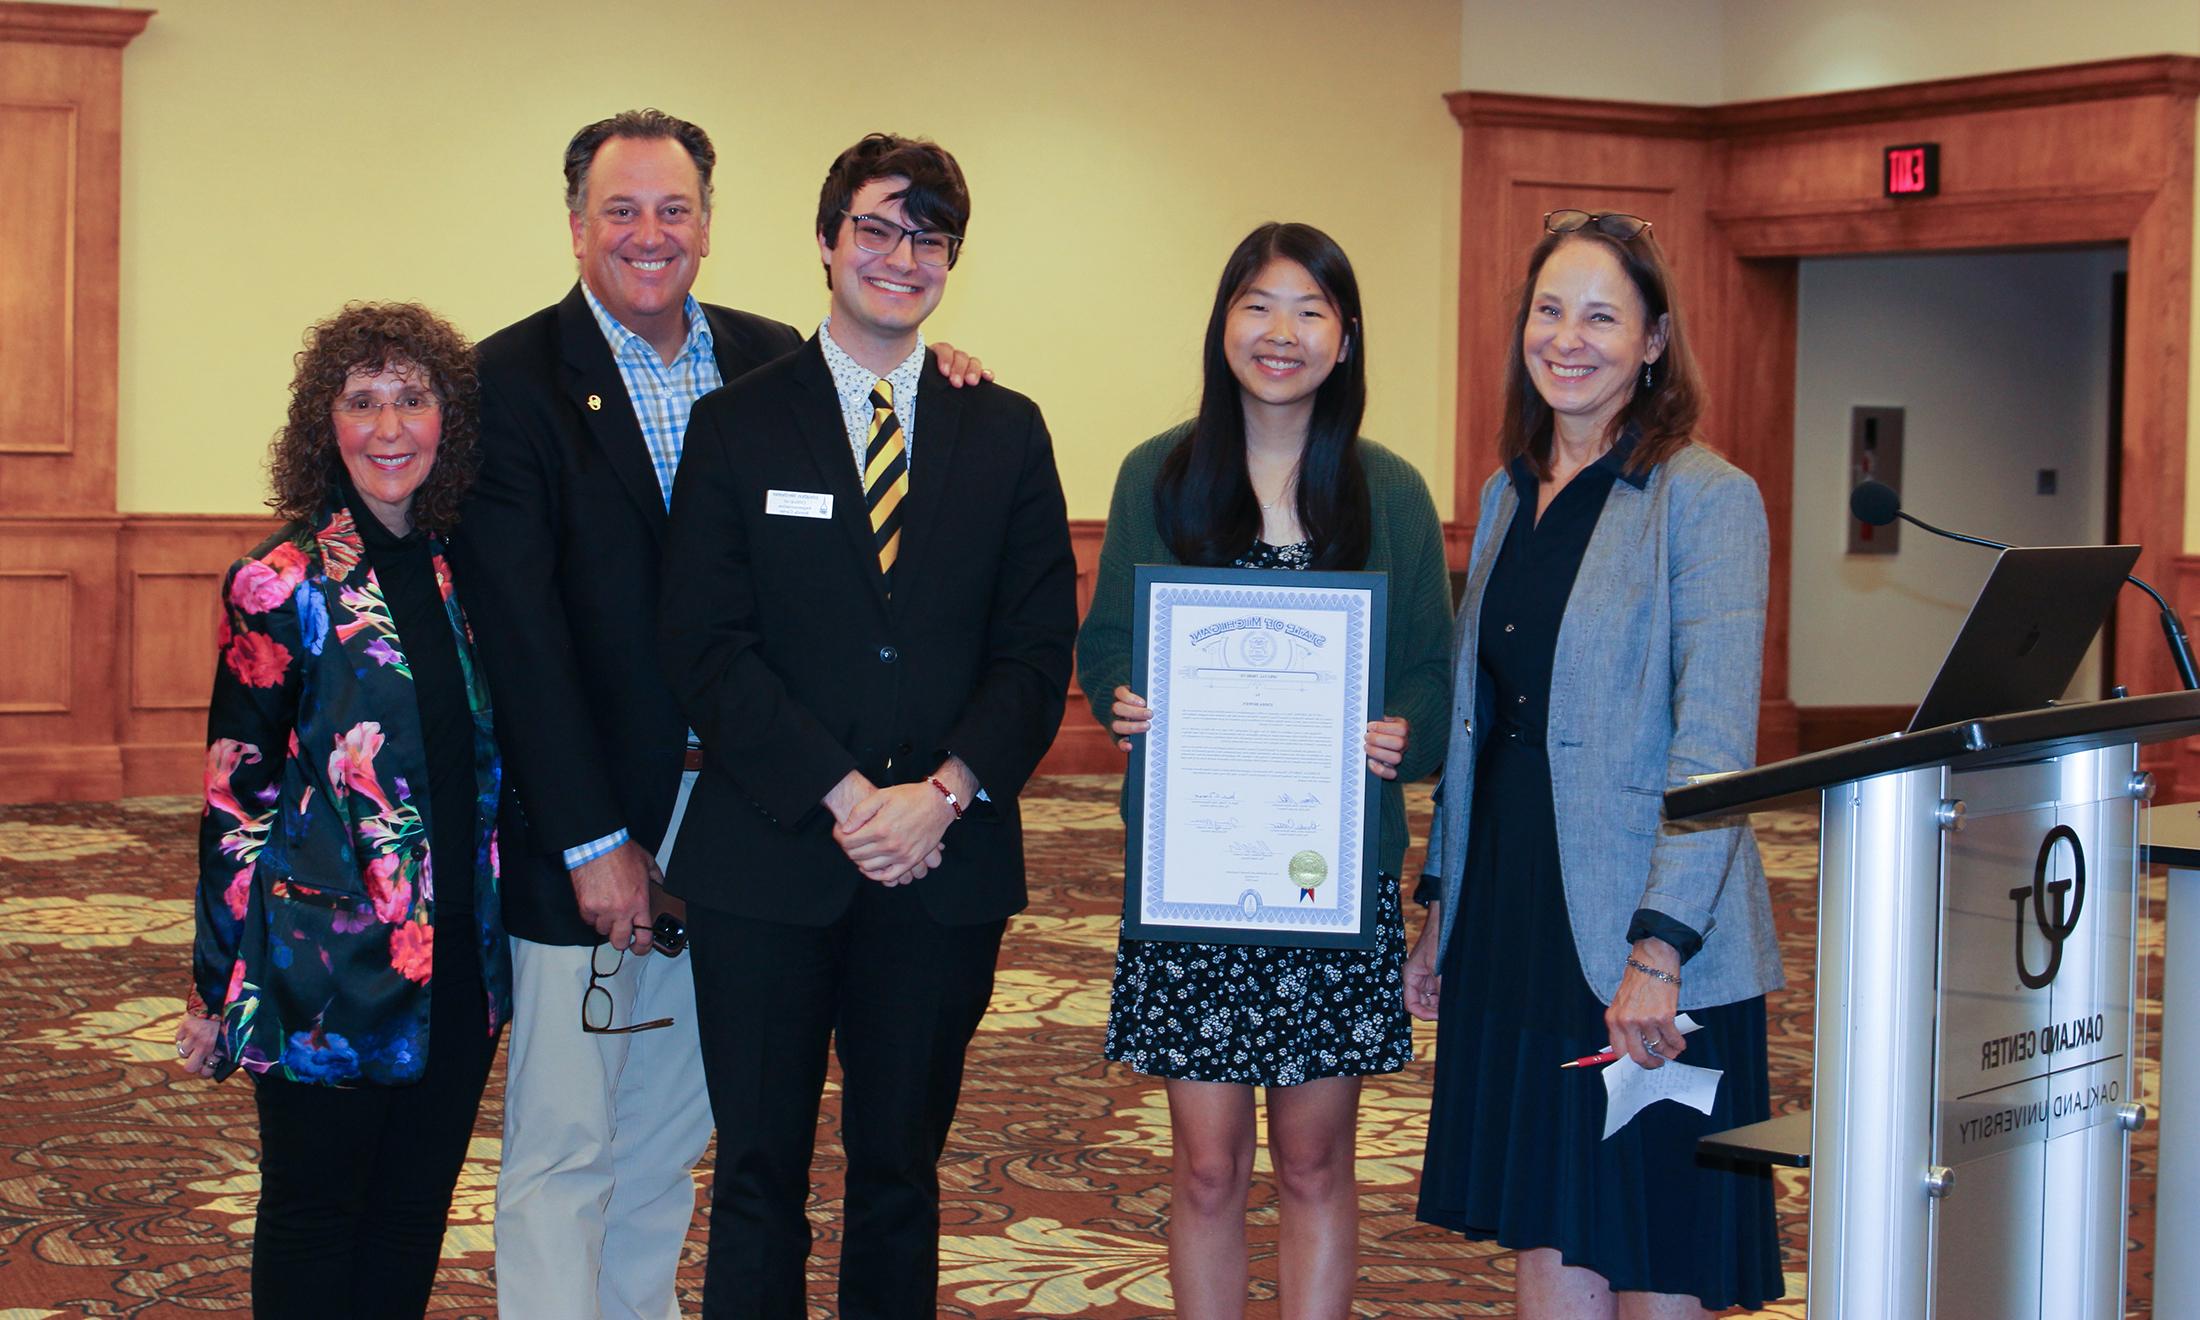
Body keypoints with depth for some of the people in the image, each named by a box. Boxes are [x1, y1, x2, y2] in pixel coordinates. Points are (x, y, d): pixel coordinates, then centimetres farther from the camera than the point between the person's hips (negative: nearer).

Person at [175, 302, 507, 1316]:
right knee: (313, 1216, 8)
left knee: (415, 1214, 14)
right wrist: (215, 988, -7)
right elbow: (233, 797, -8)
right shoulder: (282, 585, -10)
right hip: (326, 969, -5)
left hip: (458, 968, 5)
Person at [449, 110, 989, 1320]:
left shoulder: (771, 361, 7)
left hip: (729, 807, 5)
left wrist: (918, 367, -5)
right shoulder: (512, 380, -8)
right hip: (585, 823, -5)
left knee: (668, 1136, 17)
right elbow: (519, 629, -12)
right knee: (561, 1150, 3)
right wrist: (592, 841, -15)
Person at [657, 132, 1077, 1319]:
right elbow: (707, 652, -5)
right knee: (760, 1177, 4)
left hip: (946, 866, 2)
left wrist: (944, 794, -11)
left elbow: (1038, 647, 4)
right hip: (768, 862, -2)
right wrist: (846, 799, -14)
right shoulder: (736, 426, 3)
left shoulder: (1006, 433, 9)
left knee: (902, 1173, 11)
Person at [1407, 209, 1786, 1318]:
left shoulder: (1706, 499, -8)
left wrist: (1659, 951, -22)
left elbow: (1714, 747, -15)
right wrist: (1442, 911, 17)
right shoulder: (1509, 496, 13)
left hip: (1645, 949, -6)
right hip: (1515, 930, 6)